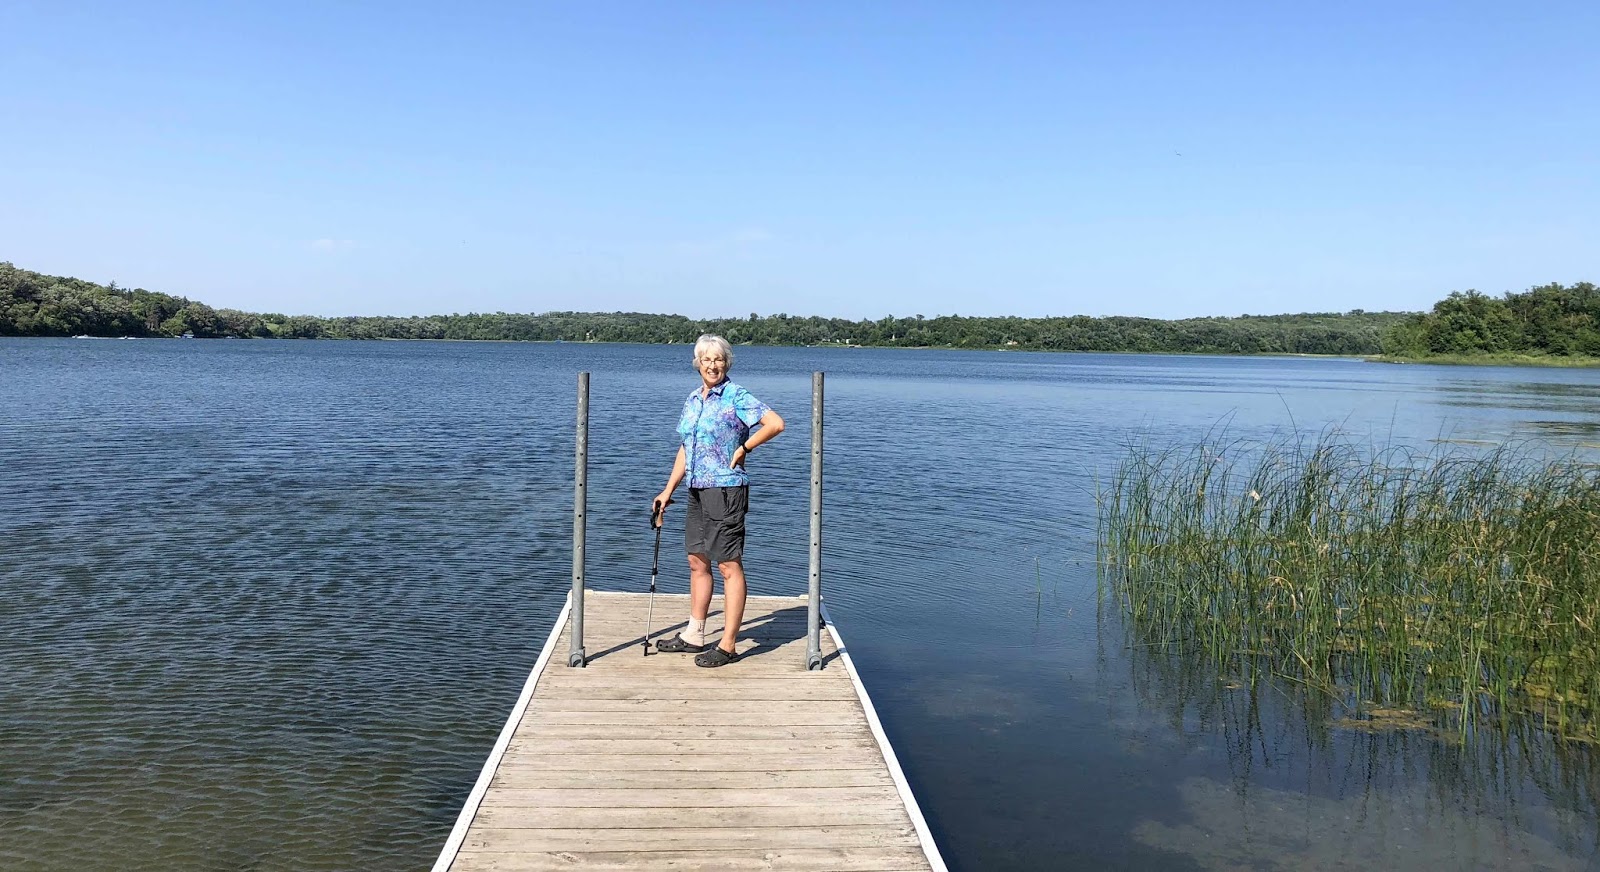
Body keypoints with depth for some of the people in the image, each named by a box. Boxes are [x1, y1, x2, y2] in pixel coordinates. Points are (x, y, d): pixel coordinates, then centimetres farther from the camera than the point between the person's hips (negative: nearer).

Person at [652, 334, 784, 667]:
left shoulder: (736, 396, -9)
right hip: (697, 490, 8)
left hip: (726, 490, -8)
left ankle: (728, 646, 1)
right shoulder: (692, 399, 13)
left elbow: (776, 424, -18)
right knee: (697, 562, 15)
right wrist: (667, 491, 16)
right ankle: (694, 636, 26)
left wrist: (743, 447, -11)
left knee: (729, 566, -3)